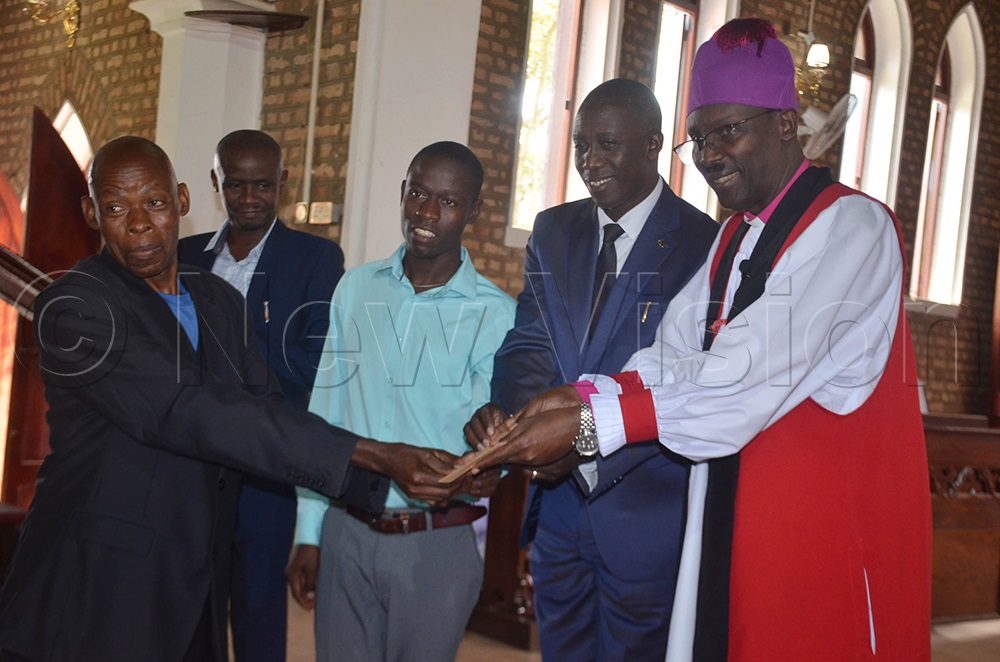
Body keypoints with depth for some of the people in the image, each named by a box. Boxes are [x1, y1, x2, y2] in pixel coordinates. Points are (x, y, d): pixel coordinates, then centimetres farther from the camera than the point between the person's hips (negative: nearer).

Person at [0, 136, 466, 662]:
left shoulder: (219, 300, 10)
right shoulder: (73, 308, -14)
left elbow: (265, 410, 4)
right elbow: (186, 413, -25)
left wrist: (382, 479, -12)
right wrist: (373, 455, -29)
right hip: (95, 601, -6)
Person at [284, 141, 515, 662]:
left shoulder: (496, 315, -6)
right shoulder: (356, 288, 5)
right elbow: (326, 412, 8)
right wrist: (307, 534, 8)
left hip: (437, 543, -3)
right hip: (345, 530, 3)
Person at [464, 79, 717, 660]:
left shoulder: (703, 245, -11)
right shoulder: (554, 231, 8)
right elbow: (530, 343, 0)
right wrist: (505, 410, -22)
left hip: (642, 514, -5)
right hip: (556, 500, 5)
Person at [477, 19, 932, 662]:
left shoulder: (852, 226, -13)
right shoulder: (737, 235, 16)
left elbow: (753, 373, -24)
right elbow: (677, 356, 4)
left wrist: (589, 424, -25)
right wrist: (585, 396, -14)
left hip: (826, 529, -7)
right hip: (731, 514, 7)